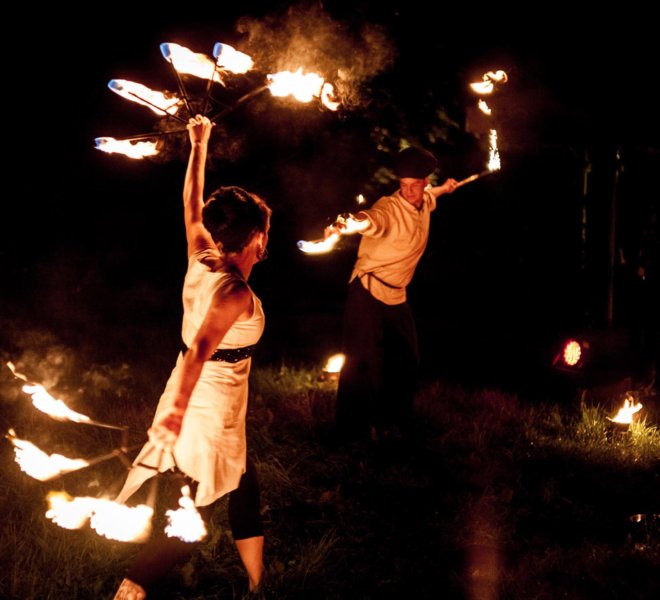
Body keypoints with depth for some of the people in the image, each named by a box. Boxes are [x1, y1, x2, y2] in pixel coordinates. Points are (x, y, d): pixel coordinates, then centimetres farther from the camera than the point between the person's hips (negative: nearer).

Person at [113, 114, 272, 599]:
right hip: (209, 415, -9)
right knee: (193, 516, 2)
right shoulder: (235, 292, -22)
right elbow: (201, 347, -35)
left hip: (191, 400, 9)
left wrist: (199, 147, 21)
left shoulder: (201, 263, 0)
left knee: (246, 488, 20)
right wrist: (179, 407, -44)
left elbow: (192, 206, 13)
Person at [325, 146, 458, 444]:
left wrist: (444, 188, 46)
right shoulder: (389, 207, -23)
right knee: (364, 361, -9)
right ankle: (352, 430, 2)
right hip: (368, 292, -8)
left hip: (396, 296, 8)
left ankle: (392, 420, 32)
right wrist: (351, 224, -70)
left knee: (407, 361, 15)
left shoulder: (425, 202, 1)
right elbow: (372, 219, -48)